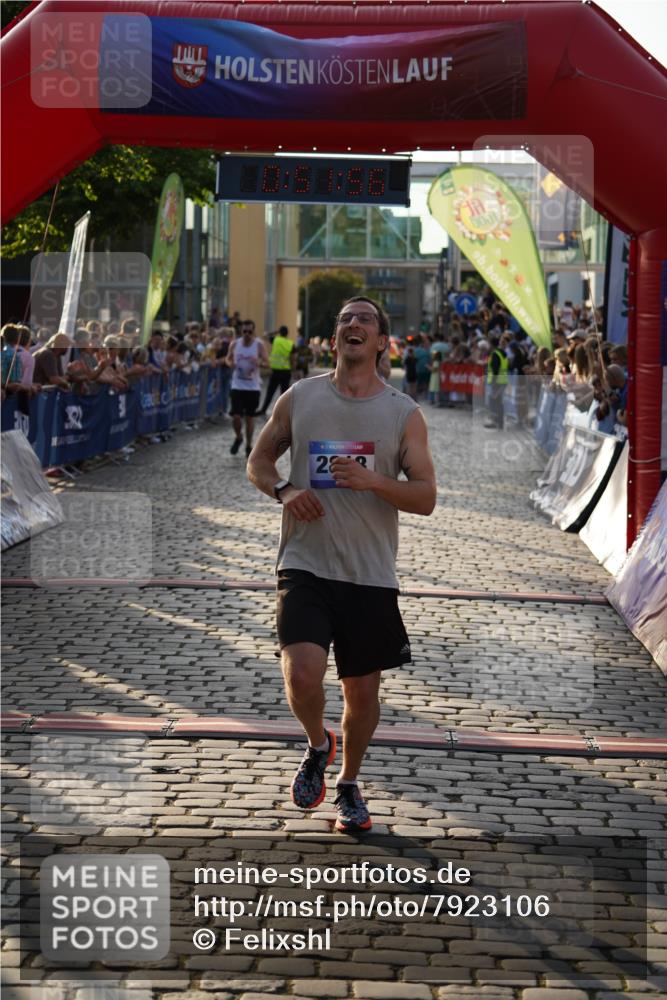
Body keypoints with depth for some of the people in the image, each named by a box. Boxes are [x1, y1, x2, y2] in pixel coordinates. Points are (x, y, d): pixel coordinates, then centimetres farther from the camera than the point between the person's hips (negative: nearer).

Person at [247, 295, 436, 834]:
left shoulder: (405, 413, 2)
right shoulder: (299, 397, 4)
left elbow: (426, 497, -2)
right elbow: (259, 460, 14)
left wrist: (373, 481, -19)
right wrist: (284, 489, -8)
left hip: (371, 573, 1)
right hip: (306, 565, -1)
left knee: (363, 691, 8)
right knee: (303, 674, -19)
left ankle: (349, 785, 34)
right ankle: (318, 745, 15)